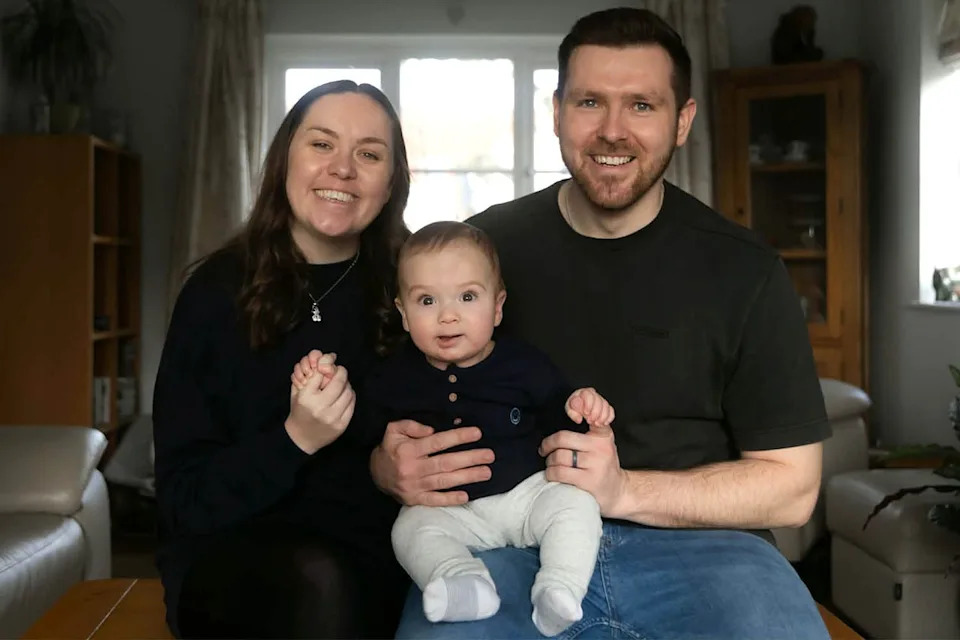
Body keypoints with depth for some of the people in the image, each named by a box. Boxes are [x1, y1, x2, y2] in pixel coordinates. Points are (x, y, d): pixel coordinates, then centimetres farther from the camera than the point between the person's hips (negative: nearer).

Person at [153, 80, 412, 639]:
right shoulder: (218, 293, -1)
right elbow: (184, 499, -3)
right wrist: (294, 440, -19)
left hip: (377, 555, 1)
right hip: (234, 558, -1)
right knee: (317, 581, -33)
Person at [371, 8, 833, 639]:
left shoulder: (745, 271, 1)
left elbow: (791, 485, 0)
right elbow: (395, 416, 11)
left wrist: (624, 490, -15)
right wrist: (394, 465, -15)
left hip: (694, 543, 1)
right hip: (513, 542, 0)